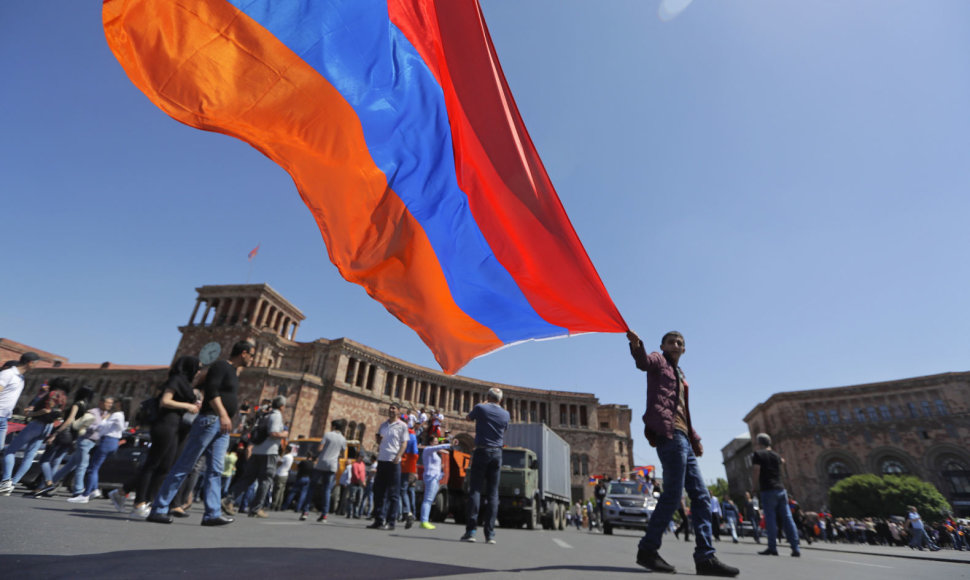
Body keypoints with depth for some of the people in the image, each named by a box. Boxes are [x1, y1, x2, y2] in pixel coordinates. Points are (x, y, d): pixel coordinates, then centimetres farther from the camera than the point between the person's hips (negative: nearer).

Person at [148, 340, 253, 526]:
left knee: (215, 471, 3)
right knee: (184, 467, -1)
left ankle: (213, 513, 1)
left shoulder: (232, 372, 21)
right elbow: (211, 390, -21)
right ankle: (158, 509, 9)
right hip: (210, 420, -9)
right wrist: (222, 414, -28)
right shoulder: (221, 366, -7)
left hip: (222, 427, 9)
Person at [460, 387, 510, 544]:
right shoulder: (505, 414, 5)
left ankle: (470, 530, -5)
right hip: (497, 453, 3)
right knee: (493, 493, 5)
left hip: (481, 452, -3)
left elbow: (468, 418, 16)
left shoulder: (480, 408, -3)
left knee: (475, 490, 0)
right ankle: (490, 534, 4)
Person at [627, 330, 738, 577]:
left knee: (701, 496, 9)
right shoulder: (659, 361, 4)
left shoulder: (680, 375, 29)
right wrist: (636, 345, -43)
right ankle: (648, 549, -2)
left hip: (682, 437, 9)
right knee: (673, 493, -12)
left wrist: (695, 438, 22)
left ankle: (705, 557, 16)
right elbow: (644, 361, -22)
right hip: (668, 432, -9)